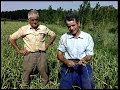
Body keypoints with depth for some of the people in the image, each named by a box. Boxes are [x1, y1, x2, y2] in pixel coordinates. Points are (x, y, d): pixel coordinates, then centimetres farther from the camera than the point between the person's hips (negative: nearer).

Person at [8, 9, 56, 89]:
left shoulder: (44, 28, 3)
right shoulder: (24, 29, -3)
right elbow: (11, 38, 2)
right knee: (26, 75, 5)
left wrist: (47, 45, 8)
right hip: (29, 55, -1)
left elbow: (53, 35, 17)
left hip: (42, 55, 1)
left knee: (45, 76, 9)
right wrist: (19, 50, 0)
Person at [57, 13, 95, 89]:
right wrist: (66, 61, -15)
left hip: (83, 67, -1)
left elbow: (90, 55, 0)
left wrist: (83, 59, -22)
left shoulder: (87, 37, -1)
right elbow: (59, 55, 5)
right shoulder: (64, 37, 3)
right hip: (68, 67, 1)